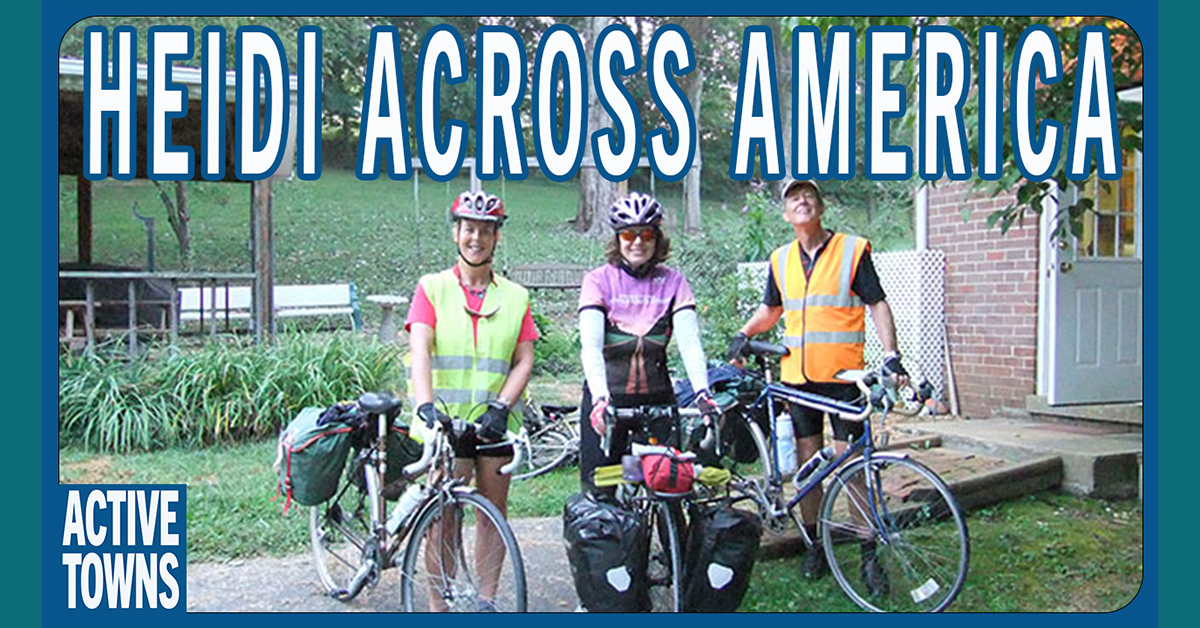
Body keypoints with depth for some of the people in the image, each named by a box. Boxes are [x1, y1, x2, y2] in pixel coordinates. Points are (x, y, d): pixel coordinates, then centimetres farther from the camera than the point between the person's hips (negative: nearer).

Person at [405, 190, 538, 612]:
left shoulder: (515, 297, 10)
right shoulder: (433, 288, 3)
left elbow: (524, 360, 4)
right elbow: (420, 349, -10)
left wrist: (501, 406, -12)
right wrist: (425, 405, -26)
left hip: (494, 423, 3)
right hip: (444, 421, -2)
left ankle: (486, 601, 22)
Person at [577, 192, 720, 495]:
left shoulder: (673, 282, 1)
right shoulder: (598, 280, -5)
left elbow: (689, 341, -11)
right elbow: (590, 345, -17)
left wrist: (702, 394, -28)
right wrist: (601, 398, -33)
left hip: (658, 400, 2)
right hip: (607, 398, -1)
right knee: (599, 490, 0)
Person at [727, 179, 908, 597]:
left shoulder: (852, 250, -1)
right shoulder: (781, 260, 11)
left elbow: (877, 304, -3)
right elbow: (771, 310, 24)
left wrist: (891, 354, -15)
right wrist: (744, 334, 7)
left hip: (842, 375, -4)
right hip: (796, 376, 4)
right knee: (807, 462, 9)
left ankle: (869, 554, 6)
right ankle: (814, 544, 22)